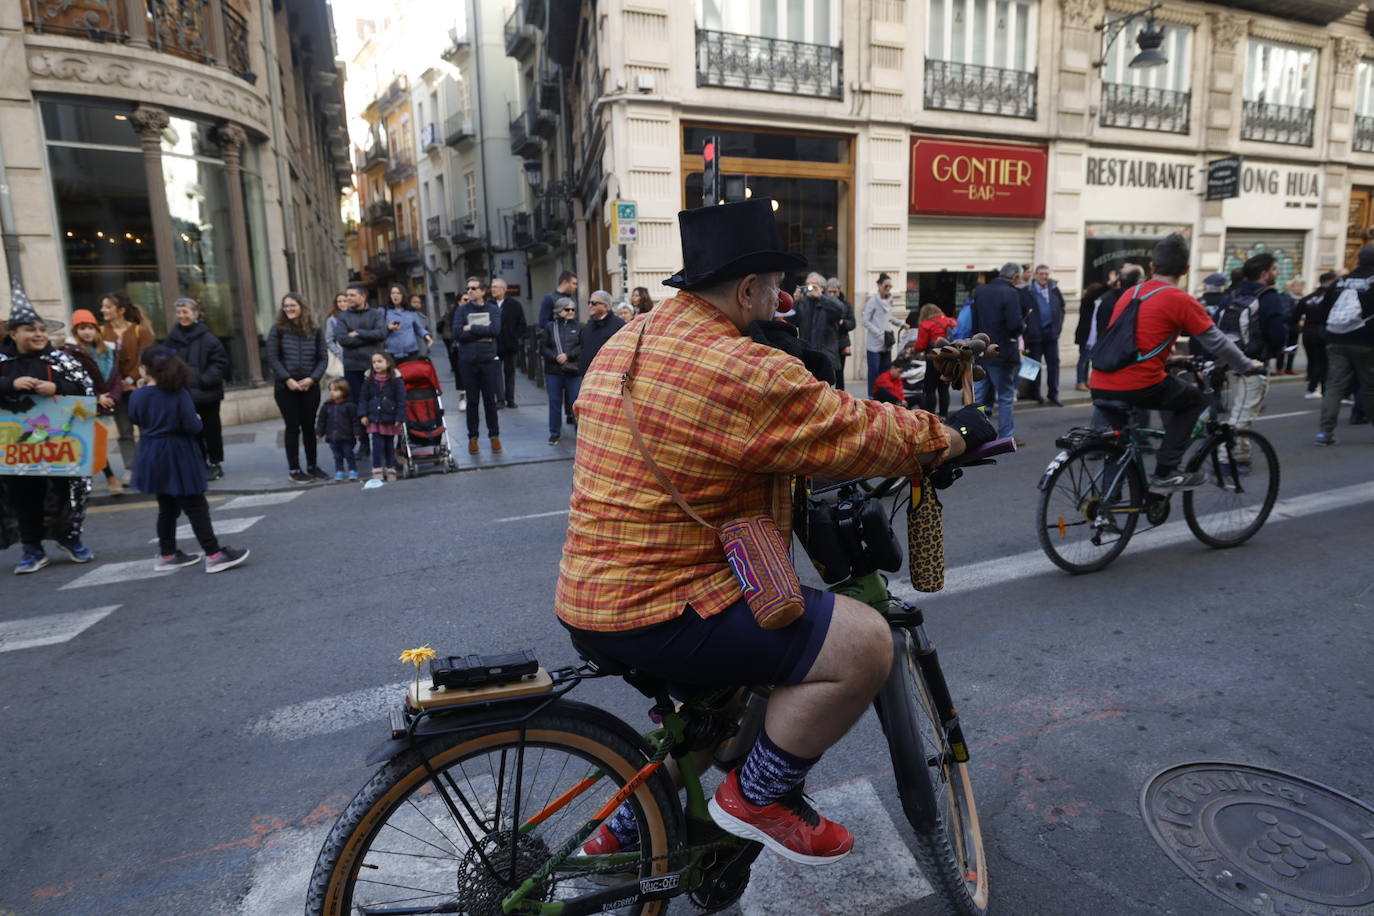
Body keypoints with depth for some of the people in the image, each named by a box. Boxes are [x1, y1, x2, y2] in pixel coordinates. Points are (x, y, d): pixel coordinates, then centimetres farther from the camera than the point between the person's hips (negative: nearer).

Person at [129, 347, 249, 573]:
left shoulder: (137, 396, -2)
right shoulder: (179, 393, -14)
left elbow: (137, 422, 10)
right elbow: (192, 426, -17)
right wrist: (198, 422, 3)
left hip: (153, 458, 5)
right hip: (178, 456, -5)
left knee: (167, 507, 17)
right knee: (196, 507, -2)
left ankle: (166, 554, 26)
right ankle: (214, 554, -1)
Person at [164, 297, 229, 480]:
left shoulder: (206, 336, -8)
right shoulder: (173, 336, 3)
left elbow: (221, 361, -11)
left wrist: (205, 380, -17)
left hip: (207, 392, -4)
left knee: (211, 429, 7)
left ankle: (215, 463, 19)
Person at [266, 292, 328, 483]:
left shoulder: (314, 331, 6)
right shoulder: (278, 329, 1)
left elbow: (323, 358, 3)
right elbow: (272, 357, -4)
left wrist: (312, 378, -11)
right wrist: (288, 379, -14)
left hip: (310, 387, 2)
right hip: (286, 387, -2)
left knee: (309, 426, 7)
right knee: (293, 427, 2)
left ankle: (313, 466, 17)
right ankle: (294, 469, 9)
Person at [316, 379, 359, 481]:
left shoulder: (349, 405, -7)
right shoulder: (326, 406, 5)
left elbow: (354, 420, -6)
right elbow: (322, 421, 10)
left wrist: (356, 432, -10)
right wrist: (319, 432, 7)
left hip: (346, 437, -4)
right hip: (332, 437, 4)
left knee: (349, 455, 5)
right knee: (337, 456, 12)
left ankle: (352, 471, 14)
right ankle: (339, 472, 20)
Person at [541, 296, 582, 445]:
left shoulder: (578, 327, 6)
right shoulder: (549, 327, 8)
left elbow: (583, 347, -4)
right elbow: (542, 347, 2)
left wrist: (568, 355, -16)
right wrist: (555, 357, -14)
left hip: (573, 371, -1)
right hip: (553, 371, 1)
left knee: (576, 401, -2)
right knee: (555, 402, 6)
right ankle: (555, 433, 16)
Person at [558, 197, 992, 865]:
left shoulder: (623, 345, 11)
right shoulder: (743, 371, -19)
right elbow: (859, 433, -13)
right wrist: (954, 437, 4)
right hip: (659, 614, -10)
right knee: (862, 643, -12)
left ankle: (628, 828, 40)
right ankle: (758, 795, 8)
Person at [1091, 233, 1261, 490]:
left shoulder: (1129, 293, 17)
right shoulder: (1181, 300, -1)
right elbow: (1217, 342, 5)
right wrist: (1248, 365, 22)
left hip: (1100, 386, 5)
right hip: (1138, 385, -5)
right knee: (1192, 399, 20)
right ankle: (1165, 473, 13)